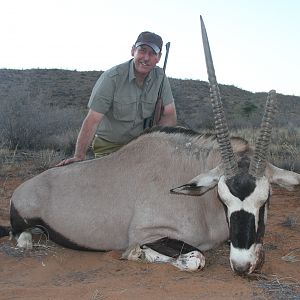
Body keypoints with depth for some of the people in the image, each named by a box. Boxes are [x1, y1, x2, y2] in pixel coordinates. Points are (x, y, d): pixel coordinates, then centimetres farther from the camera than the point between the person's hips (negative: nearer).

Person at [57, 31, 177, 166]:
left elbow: (170, 116, -6)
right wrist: (79, 157, -28)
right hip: (108, 144, -3)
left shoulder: (160, 77, -7)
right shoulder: (112, 78, -20)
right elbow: (93, 120, -23)